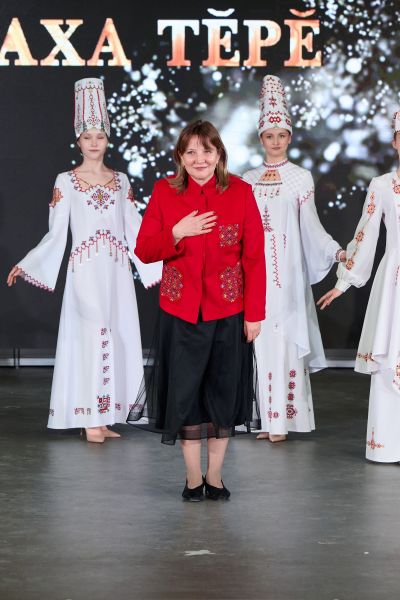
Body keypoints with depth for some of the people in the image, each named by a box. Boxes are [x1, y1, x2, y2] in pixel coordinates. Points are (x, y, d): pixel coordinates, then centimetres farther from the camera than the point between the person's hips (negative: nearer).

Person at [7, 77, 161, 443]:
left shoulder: (121, 181, 11)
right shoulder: (66, 182, 2)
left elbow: (135, 231, 12)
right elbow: (56, 234, 1)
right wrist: (25, 264, -9)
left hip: (117, 272, 4)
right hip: (85, 272, -4)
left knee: (116, 338, 3)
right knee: (91, 336, -11)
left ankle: (106, 416, 11)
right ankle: (90, 420, -4)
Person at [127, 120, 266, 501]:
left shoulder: (240, 192, -3)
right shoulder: (164, 192, -1)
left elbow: (255, 257, -3)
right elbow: (144, 251, 0)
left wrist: (254, 313, -6)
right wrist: (177, 233, -18)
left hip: (228, 312, 0)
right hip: (180, 312, 0)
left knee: (224, 391, 8)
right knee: (186, 392, 6)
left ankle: (214, 475, 24)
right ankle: (193, 476, 21)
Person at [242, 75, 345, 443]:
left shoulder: (301, 178, 3)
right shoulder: (249, 179, 12)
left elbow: (310, 224, -2)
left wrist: (336, 250, -15)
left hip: (287, 270, -3)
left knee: (284, 337, -6)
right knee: (259, 337, 1)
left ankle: (282, 418, -2)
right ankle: (264, 418, 7)